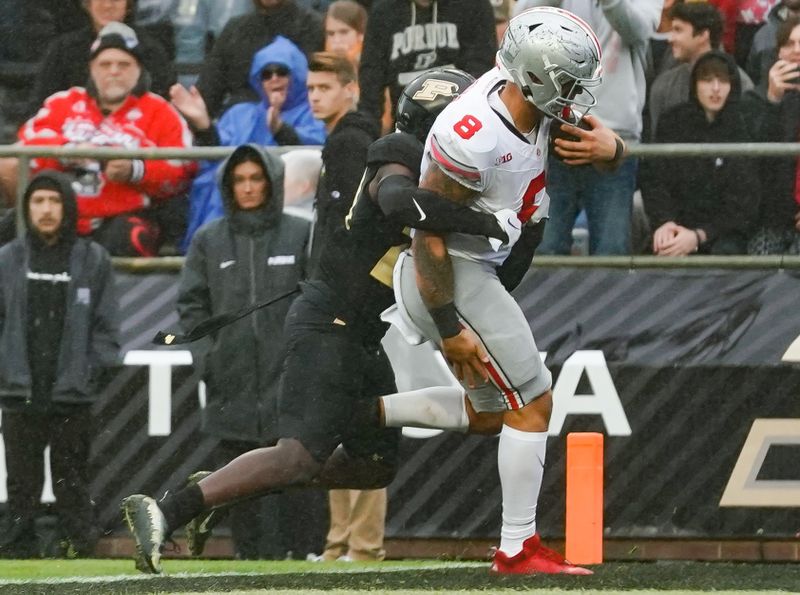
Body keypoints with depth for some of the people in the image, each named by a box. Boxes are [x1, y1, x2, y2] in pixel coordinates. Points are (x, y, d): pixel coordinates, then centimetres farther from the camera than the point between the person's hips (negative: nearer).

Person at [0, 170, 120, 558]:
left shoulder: (93, 260, 6)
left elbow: (106, 328, 6)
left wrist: (94, 375, -5)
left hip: (74, 396, -1)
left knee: (72, 482, -1)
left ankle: (82, 551, 2)